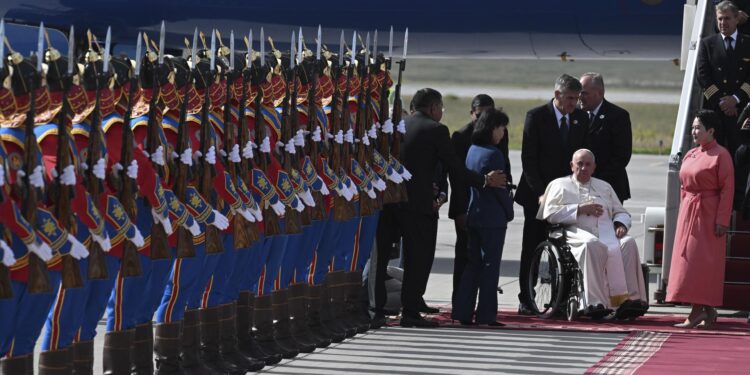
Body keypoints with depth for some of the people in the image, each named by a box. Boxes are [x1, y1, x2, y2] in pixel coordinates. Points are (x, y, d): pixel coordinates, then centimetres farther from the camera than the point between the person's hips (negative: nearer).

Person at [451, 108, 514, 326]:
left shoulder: (472, 150, 8)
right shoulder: (493, 154, -16)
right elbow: (499, 188, -15)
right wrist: (509, 211, -1)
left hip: (473, 215, 8)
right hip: (493, 217, -8)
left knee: (472, 264, 12)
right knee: (490, 266, -1)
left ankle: (463, 312, 11)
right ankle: (486, 315, 0)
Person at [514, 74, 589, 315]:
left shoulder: (581, 118, 6)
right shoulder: (536, 116, -5)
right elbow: (528, 159, -7)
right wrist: (540, 192, -14)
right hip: (538, 194, -3)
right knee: (532, 250, 2)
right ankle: (526, 301, 7)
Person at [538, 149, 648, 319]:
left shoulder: (604, 187, 32)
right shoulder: (560, 185, 19)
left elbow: (622, 213, 30)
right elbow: (550, 213, 3)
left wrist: (621, 224, 5)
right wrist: (580, 209, -4)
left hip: (608, 234, 4)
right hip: (578, 233, -4)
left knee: (628, 243, -29)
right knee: (593, 245, -40)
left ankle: (630, 298, -38)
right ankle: (595, 303, -47)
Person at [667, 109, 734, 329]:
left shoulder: (720, 155, -9)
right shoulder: (690, 155, 13)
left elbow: (727, 190, -12)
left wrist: (722, 220, -17)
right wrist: (683, 213, 13)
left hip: (708, 215, -8)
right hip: (688, 212, 8)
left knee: (702, 262, -8)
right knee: (688, 259, 6)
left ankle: (699, 310, -5)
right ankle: (706, 311, 11)